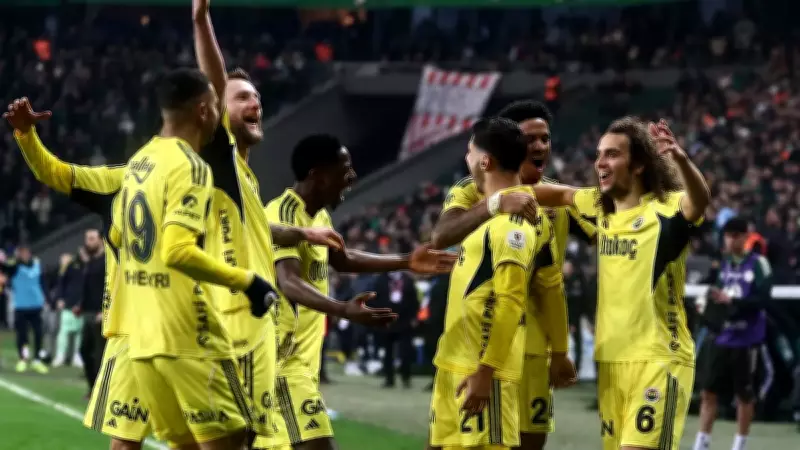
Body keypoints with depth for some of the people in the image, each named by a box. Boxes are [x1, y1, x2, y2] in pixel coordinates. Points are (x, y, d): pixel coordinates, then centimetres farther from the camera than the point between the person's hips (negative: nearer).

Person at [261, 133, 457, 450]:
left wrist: (405, 263, 31)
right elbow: (288, 283, -35)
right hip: (283, 360, -11)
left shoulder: (319, 216, 12)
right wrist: (343, 309, -51)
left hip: (301, 360, 11)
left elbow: (341, 260, 32)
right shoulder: (283, 214, -20)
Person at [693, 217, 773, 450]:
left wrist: (732, 301, -28)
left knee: (745, 395, 5)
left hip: (745, 340, -5)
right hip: (720, 337, 5)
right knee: (708, 391, 2)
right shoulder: (724, 263, 10)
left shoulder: (758, 264, -8)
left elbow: (762, 299, -17)